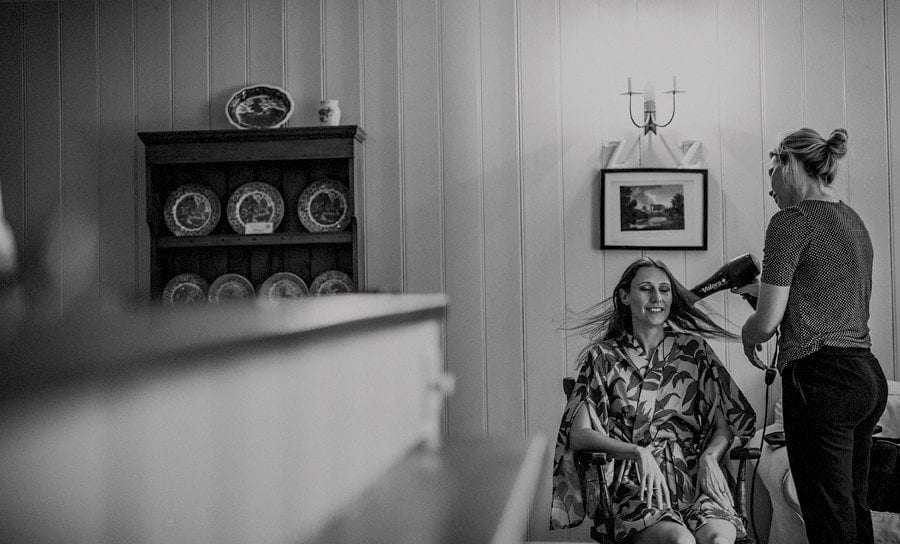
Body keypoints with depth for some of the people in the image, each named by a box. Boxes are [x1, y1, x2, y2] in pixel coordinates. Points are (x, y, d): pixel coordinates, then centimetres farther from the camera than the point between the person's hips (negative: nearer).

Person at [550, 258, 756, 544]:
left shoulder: (694, 349, 15)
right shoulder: (603, 356, 8)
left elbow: (724, 426, 13)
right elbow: (579, 435, -1)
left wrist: (709, 457, -9)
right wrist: (637, 452, -16)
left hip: (693, 472, 2)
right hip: (632, 476, -2)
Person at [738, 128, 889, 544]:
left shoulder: (792, 221, -9)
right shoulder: (854, 221, 16)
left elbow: (767, 320, -10)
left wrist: (748, 334, 11)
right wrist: (761, 290, 28)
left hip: (822, 378, -9)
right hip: (869, 374, 9)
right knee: (855, 509, 17)